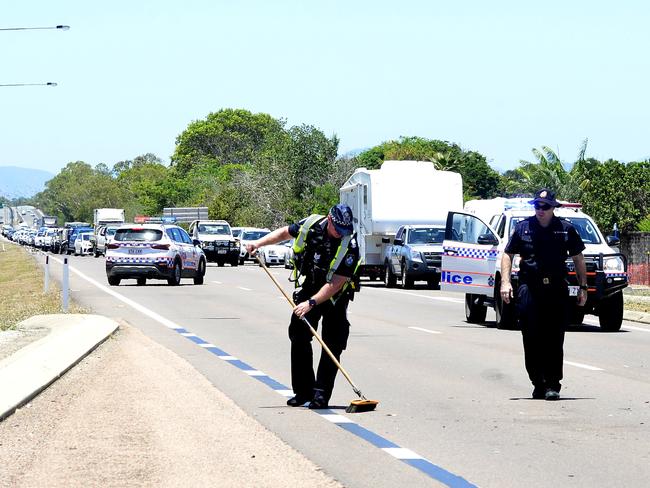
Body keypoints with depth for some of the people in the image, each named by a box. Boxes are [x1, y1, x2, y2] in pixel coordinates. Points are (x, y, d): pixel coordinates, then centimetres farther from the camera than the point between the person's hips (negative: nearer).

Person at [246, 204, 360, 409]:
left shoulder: (349, 246, -27)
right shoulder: (311, 224, -14)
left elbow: (335, 284, -29)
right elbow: (285, 232, 8)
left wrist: (311, 303, -33)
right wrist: (259, 242, -1)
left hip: (336, 296, -4)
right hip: (310, 287, 4)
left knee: (333, 345, -9)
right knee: (299, 338, 3)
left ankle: (321, 395, -5)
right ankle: (303, 393, 10)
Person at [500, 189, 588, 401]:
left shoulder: (566, 229, 8)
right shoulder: (523, 228, 8)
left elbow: (578, 259, 15)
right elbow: (507, 255, 12)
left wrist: (583, 287, 10)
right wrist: (505, 282, 0)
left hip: (557, 290, -1)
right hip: (529, 290, 1)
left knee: (554, 341, -5)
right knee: (531, 340, -1)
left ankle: (552, 384, -2)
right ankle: (538, 383, 9)